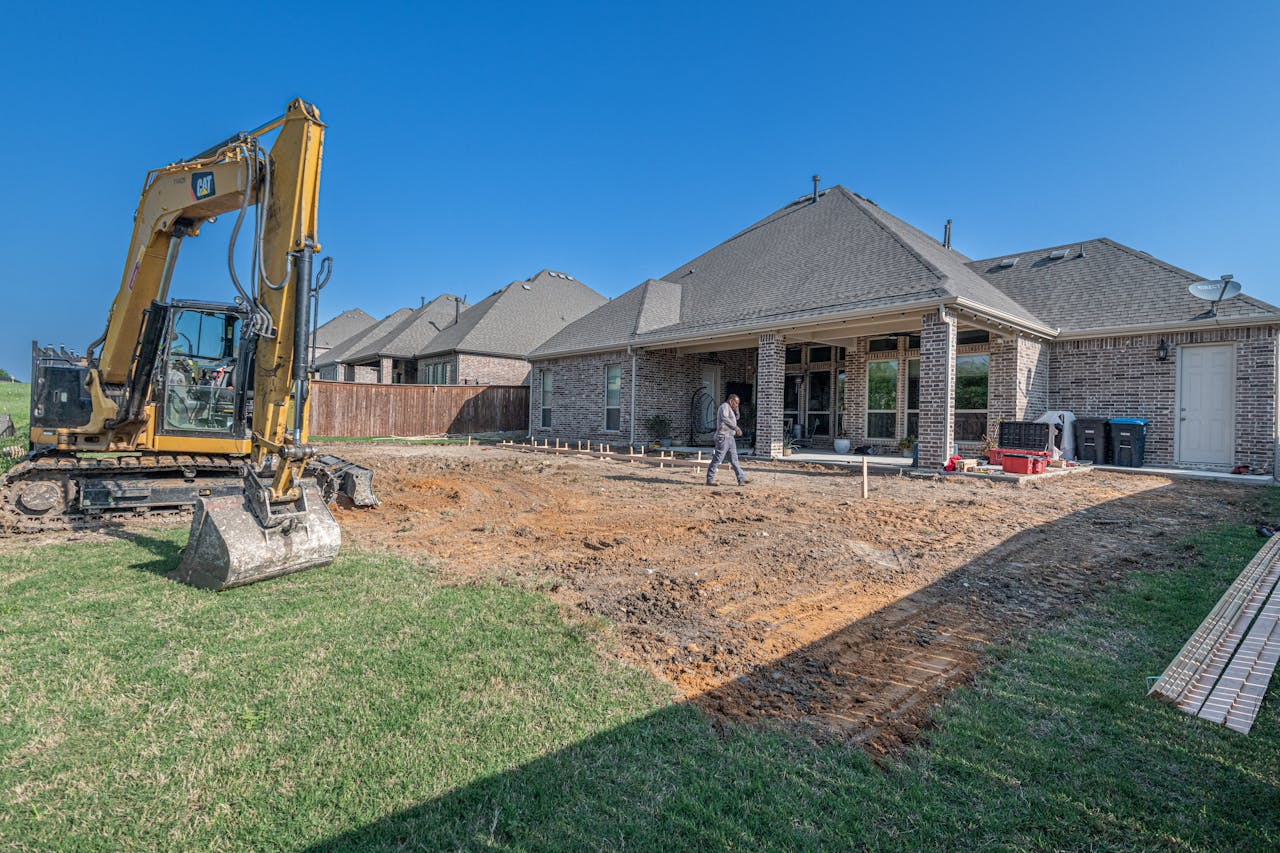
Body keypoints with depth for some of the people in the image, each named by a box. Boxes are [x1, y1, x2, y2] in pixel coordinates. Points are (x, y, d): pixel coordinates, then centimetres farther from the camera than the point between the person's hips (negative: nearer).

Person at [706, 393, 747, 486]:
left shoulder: (729, 408, 20)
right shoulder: (725, 406, -11)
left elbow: (736, 417, 33)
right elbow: (724, 418, -30)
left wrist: (735, 408, 16)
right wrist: (736, 427, -36)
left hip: (730, 438, 10)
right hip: (723, 437, -10)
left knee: (734, 460, 8)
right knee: (717, 459, -6)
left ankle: (741, 479, 9)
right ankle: (709, 480, 0)